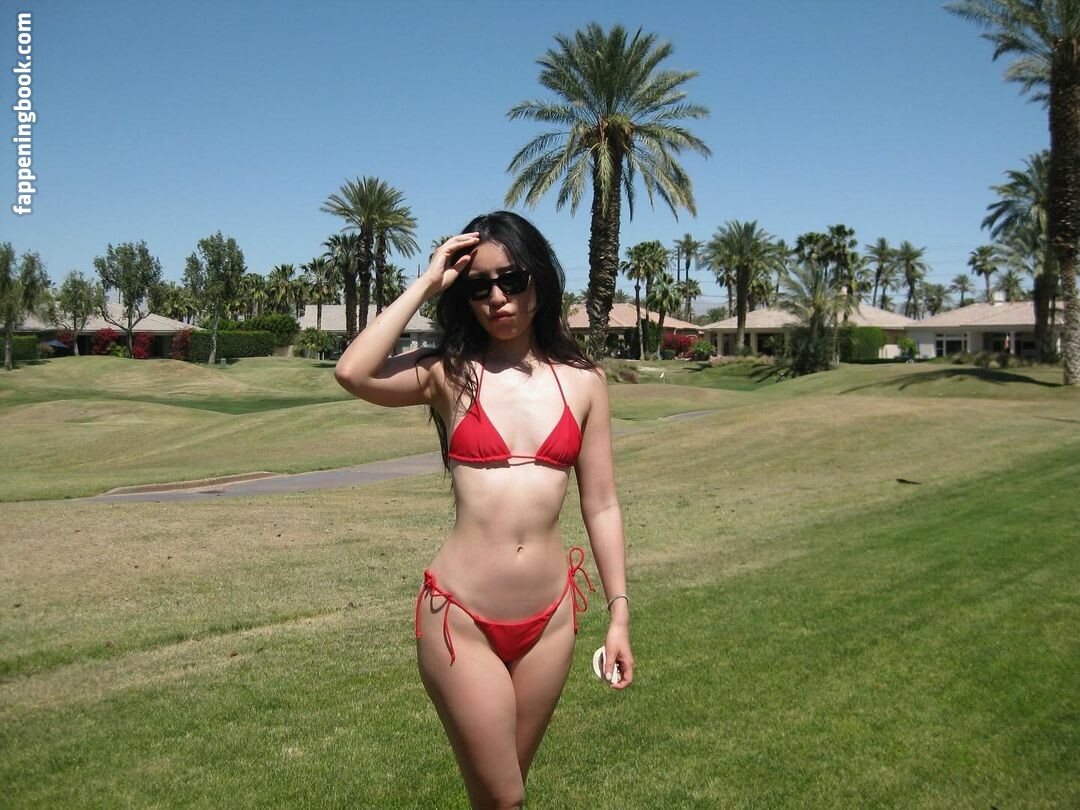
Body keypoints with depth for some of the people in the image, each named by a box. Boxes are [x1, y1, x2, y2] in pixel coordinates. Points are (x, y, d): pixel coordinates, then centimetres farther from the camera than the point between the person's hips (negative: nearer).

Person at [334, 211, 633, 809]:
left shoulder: (581, 381, 3)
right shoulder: (448, 373, -3)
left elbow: (600, 505, 5)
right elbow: (353, 373, -23)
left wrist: (618, 613, 5)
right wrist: (425, 284, -14)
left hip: (549, 618, 3)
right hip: (461, 618, -3)